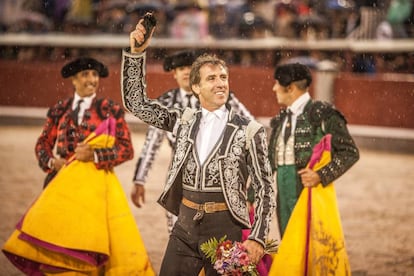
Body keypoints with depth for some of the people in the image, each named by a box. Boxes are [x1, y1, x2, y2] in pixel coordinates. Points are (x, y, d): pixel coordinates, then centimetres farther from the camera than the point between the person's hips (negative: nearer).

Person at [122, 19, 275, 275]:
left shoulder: (249, 130, -3)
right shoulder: (185, 120, 8)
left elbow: (265, 188, -2)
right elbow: (137, 103, 8)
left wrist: (258, 238, -10)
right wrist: (137, 52, -3)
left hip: (224, 228, -3)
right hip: (185, 226, 3)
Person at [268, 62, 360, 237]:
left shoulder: (323, 114, -6)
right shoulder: (280, 119, 16)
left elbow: (350, 152, -8)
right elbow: (270, 160, 20)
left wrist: (321, 176, -20)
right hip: (284, 195, 7)